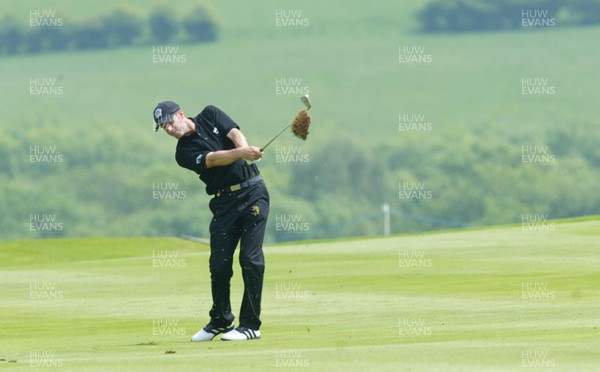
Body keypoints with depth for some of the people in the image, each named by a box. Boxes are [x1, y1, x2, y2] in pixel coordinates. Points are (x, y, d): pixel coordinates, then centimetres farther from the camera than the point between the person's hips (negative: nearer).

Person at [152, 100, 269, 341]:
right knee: (219, 264, -2)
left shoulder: (210, 115, 7)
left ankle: (250, 325, -6)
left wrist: (246, 151, -29)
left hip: (253, 192, -1)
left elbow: (235, 134, -7)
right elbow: (214, 159, -17)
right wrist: (241, 153, -34)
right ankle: (221, 321, 20)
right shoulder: (184, 153, -1)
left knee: (251, 258, -9)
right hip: (225, 202, 1)